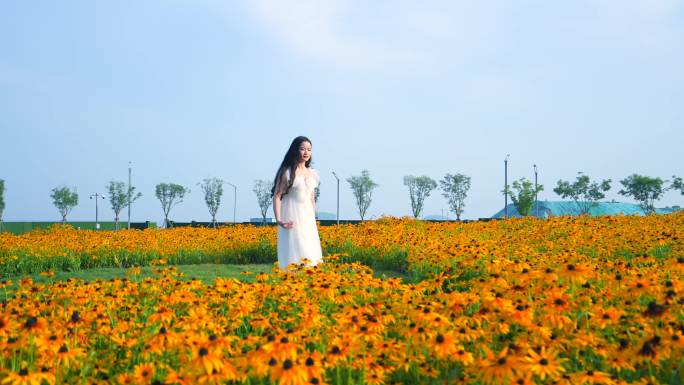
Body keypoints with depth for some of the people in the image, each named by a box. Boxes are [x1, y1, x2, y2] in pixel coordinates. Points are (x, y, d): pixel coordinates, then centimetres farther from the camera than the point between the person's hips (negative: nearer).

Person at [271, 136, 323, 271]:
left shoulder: (312, 173, 13)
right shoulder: (287, 172, -5)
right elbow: (277, 196, -8)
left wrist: (313, 219, 17)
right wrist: (278, 220, -19)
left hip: (307, 219, 6)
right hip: (292, 219, -6)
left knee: (309, 255, 3)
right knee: (295, 255, -10)